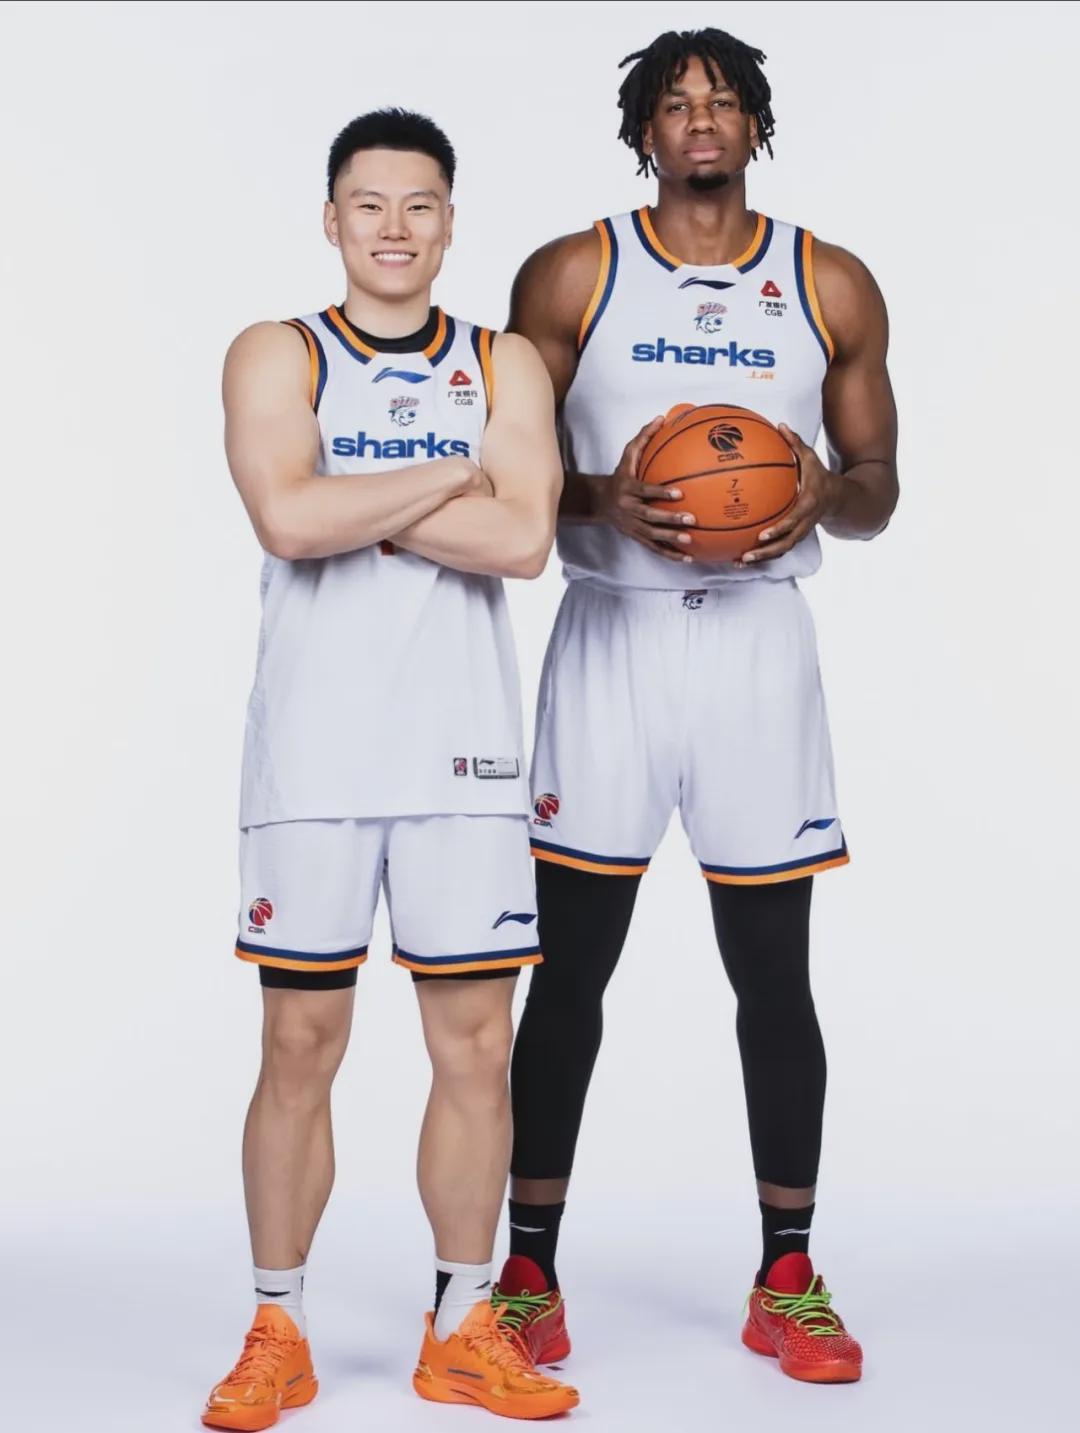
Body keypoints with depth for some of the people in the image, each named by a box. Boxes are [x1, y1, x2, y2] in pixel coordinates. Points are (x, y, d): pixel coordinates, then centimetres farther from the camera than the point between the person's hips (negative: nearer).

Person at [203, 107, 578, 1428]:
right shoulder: (276, 357, 3)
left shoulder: (505, 366, 8)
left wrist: (354, 501, -10)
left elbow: (523, 539, -9)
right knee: (300, 1044, 3)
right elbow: (290, 519, -16)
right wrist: (451, 475, -8)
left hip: (461, 750, 2)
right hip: (312, 754, -2)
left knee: (475, 1045, 5)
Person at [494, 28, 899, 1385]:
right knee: (569, 972, 2)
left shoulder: (833, 288, 8)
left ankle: (786, 1281, 17)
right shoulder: (571, 277, 3)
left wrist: (826, 495, -11)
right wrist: (601, 500, -16)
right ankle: (528, 1270, 15)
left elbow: (878, 487, 12)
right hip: (610, 634, -1)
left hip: (758, 636, 1)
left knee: (774, 974, 5)